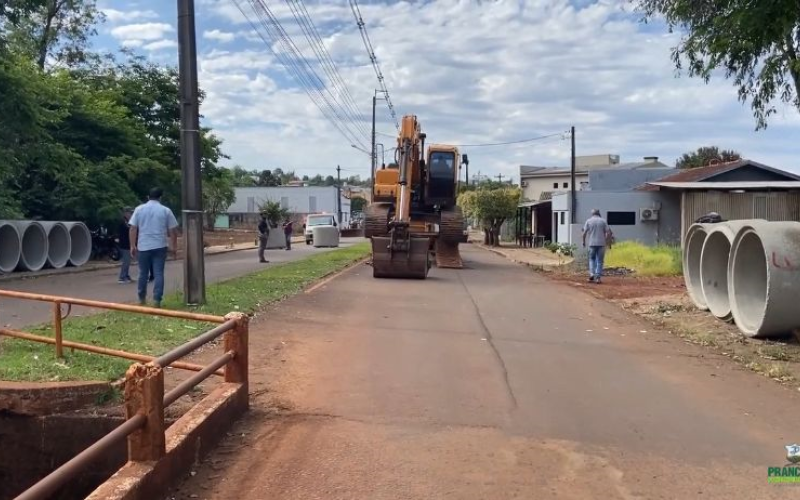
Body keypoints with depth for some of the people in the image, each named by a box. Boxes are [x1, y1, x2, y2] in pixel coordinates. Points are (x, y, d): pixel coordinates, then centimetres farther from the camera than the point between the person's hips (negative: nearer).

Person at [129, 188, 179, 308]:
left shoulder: (139, 209, 4)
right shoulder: (166, 211, 1)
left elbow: (133, 229, 2)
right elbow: (173, 231, 1)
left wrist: (133, 246, 7)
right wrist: (173, 246, 10)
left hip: (143, 246, 1)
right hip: (160, 246, -1)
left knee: (143, 273, 13)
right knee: (158, 273, 0)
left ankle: (142, 298, 24)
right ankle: (157, 300, -6)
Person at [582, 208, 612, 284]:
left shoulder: (589, 221, 2)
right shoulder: (603, 221, 3)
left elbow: (584, 233, -3)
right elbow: (608, 232, -2)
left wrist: (584, 242, 9)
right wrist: (606, 241, 11)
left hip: (592, 243, 0)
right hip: (601, 244, 0)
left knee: (592, 259, 16)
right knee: (599, 261, 6)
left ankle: (592, 274, -3)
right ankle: (598, 277, 2)